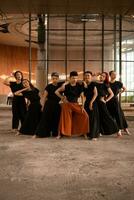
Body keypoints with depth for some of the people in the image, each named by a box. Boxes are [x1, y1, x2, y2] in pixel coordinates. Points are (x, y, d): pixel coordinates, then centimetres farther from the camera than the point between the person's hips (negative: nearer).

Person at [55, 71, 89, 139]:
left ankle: (84, 132, 3)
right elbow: (56, 92, 1)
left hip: (76, 104, 2)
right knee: (65, 119, -1)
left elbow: (82, 96, -1)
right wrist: (62, 98, -3)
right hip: (67, 104, -2)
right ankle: (60, 134, 9)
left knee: (85, 116, -9)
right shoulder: (65, 86, -7)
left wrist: (82, 105, -7)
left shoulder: (79, 86, -2)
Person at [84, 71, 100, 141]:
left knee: (93, 118, -6)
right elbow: (84, 94, 9)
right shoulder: (84, 85, 11)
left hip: (93, 103, -6)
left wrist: (91, 102, -16)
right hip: (86, 103, 6)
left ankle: (94, 135, -3)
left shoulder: (93, 84, -4)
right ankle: (89, 134, 17)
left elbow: (95, 94, -11)